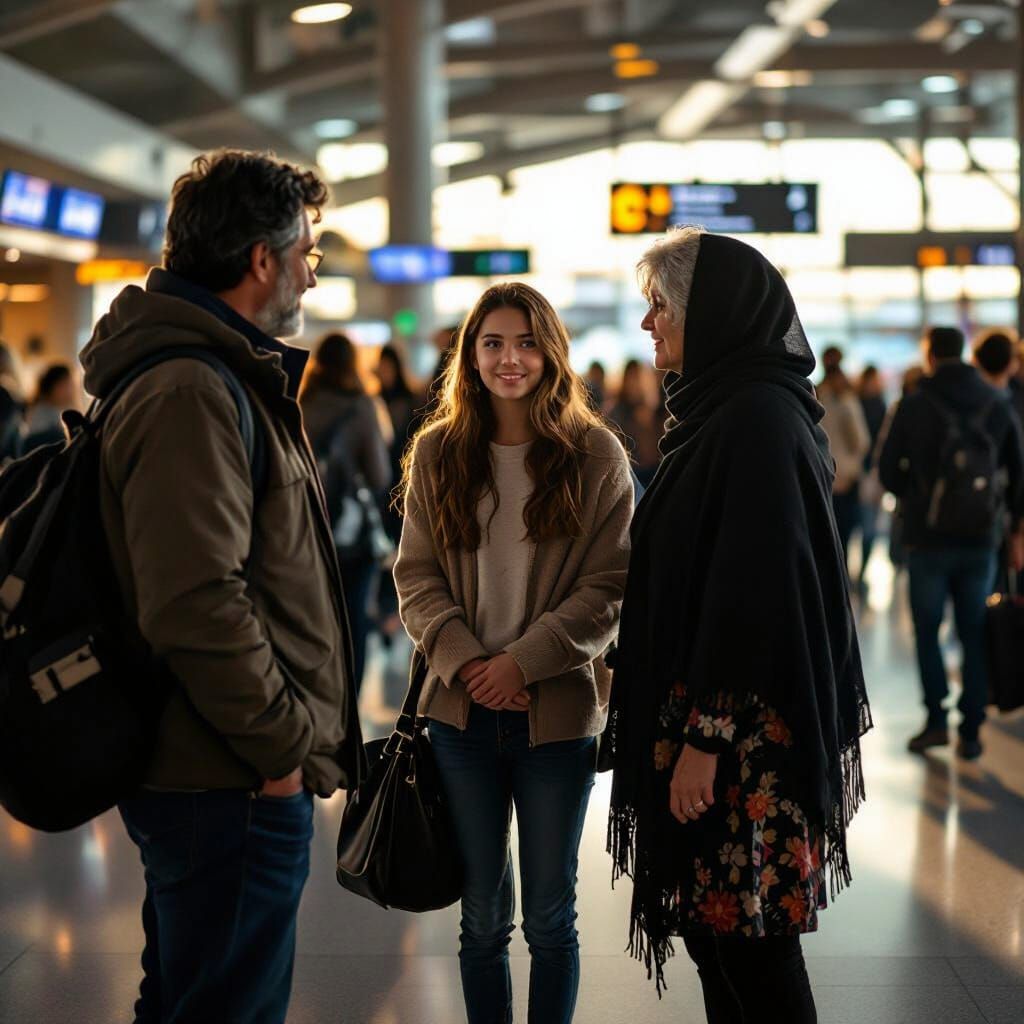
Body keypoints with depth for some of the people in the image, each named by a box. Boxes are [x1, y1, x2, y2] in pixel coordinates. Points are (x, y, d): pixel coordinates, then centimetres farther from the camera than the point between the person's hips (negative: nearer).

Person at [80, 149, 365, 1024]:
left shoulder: (228, 376, 15)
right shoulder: (191, 393, -19)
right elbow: (197, 605, -27)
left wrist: (291, 735, 18)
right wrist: (283, 745, -17)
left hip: (215, 777, 11)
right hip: (233, 787, -11)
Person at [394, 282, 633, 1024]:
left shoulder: (596, 455, -2)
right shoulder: (438, 453, 5)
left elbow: (612, 587, -6)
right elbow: (416, 576, 3)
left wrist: (525, 660, -16)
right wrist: (463, 659, -12)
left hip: (558, 710, -2)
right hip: (462, 711, 2)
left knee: (551, 918, 9)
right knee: (483, 916, 12)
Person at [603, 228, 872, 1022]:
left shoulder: (756, 419, -17)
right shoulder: (726, 409, 14)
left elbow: (752, 589, -23)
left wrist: (705, 736, -21)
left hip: (745, 730, -10)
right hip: (718, 722, 10)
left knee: (748, 943, -1)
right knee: (713, 928, 15)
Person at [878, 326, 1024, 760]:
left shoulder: (914, 406, -6)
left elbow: (888, 469, -3)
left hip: (929, 536, -2)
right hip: (981, 538, 3)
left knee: (927, 630, 10)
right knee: (974, 636, 8)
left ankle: (936, 719, 2)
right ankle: (971, 732, 8)